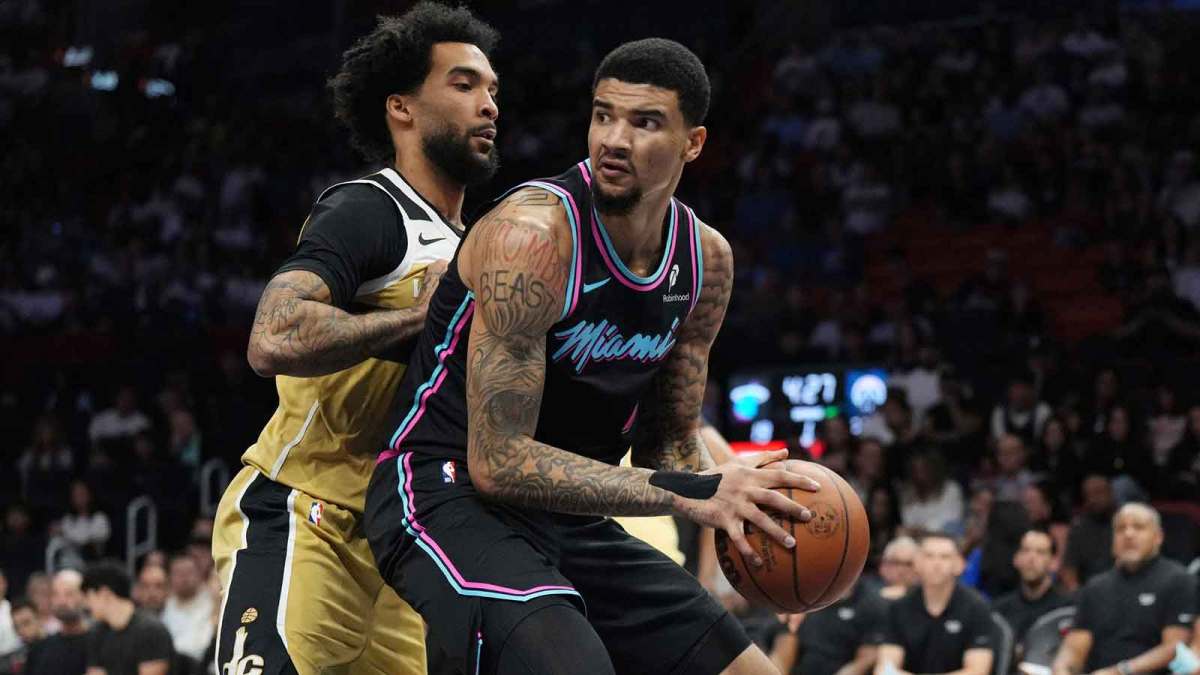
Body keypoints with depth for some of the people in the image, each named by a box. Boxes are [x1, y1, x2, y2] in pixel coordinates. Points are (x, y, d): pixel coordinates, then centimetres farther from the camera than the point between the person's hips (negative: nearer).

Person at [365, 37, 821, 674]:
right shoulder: (532, 234, -21)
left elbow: (669, 442, 14)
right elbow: (497, 461, -24)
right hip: (452, 494, -8)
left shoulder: (707, 260, 3)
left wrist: (735, 502, -9)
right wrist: (692, 494, -27)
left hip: (570, 518, 8)